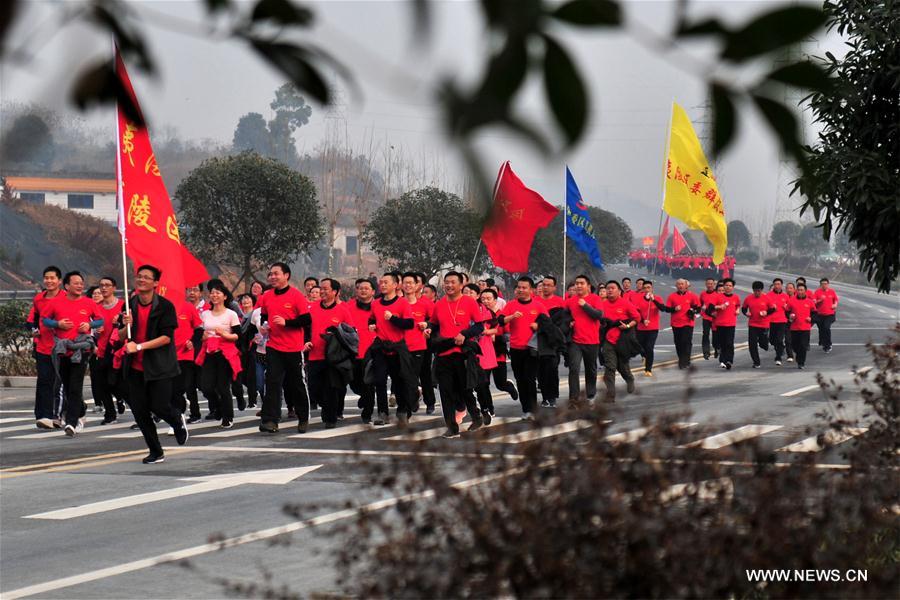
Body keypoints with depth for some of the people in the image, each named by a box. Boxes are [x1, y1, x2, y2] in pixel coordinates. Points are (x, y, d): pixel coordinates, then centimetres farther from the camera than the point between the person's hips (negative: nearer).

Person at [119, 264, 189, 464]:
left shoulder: (165, 306, -9)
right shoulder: (130, 305, 6)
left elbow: (166, 337, -15)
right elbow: (121, 337, 8)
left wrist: (139, 346, -21)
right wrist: (127, 325, -15)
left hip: (159, 366, -5)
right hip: (135, 367, 5)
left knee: (160, 407, -10)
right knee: (139, 411, 2)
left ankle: (178, 422, 26)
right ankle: (156, 452, 17)